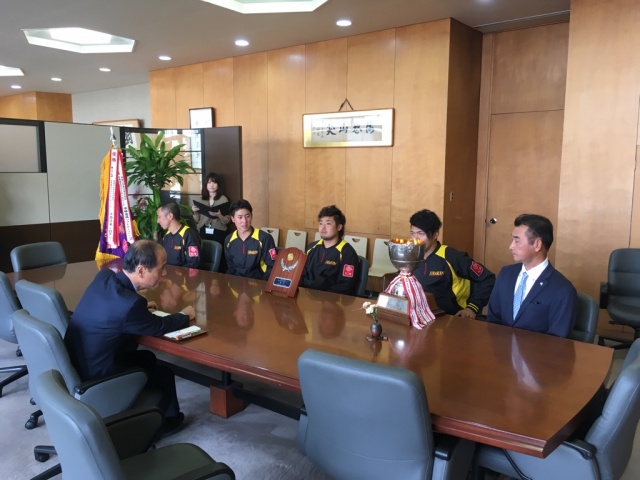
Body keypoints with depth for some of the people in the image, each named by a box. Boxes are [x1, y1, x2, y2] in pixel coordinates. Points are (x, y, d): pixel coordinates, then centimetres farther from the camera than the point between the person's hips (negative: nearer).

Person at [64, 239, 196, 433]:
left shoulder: (104, 276, -8)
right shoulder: (130, 303, -31)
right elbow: (159, 326, -13)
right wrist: (185, 315, 4)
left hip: (77, 363, 8)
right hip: (95, 377, -7)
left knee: (148, 358, 22)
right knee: (164, 373, 11)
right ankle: (164, 421, 36)